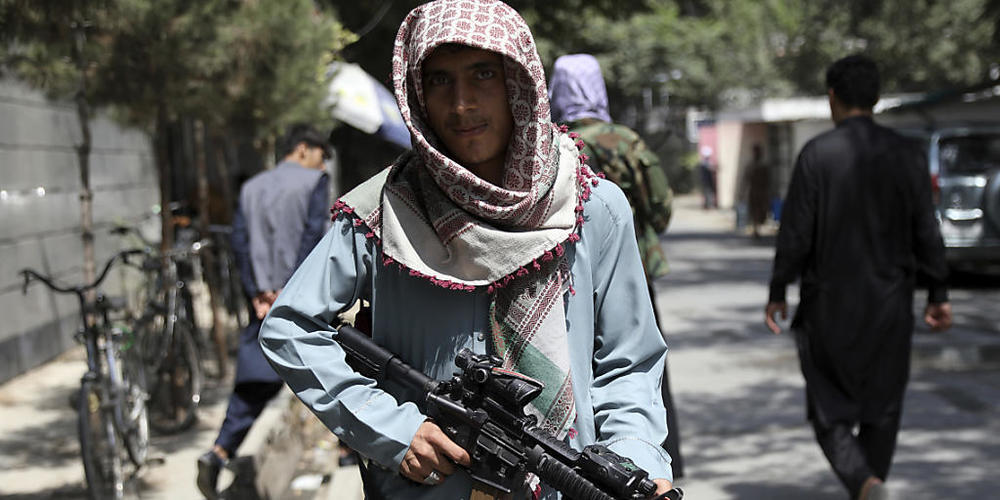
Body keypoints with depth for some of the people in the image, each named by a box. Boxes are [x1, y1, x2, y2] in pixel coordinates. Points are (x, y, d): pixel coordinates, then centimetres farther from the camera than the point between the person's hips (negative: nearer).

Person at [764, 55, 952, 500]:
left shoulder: (817, 154, -9)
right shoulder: (906, 156, 1)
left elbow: (795, 232, -10)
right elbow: (927, 233, 3)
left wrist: (777, 292, 0)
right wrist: (938, 294, 10)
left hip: (830, 304, -3)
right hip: (889, 305, 3)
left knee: (830, 409, 4)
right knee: (881, 408, 14)